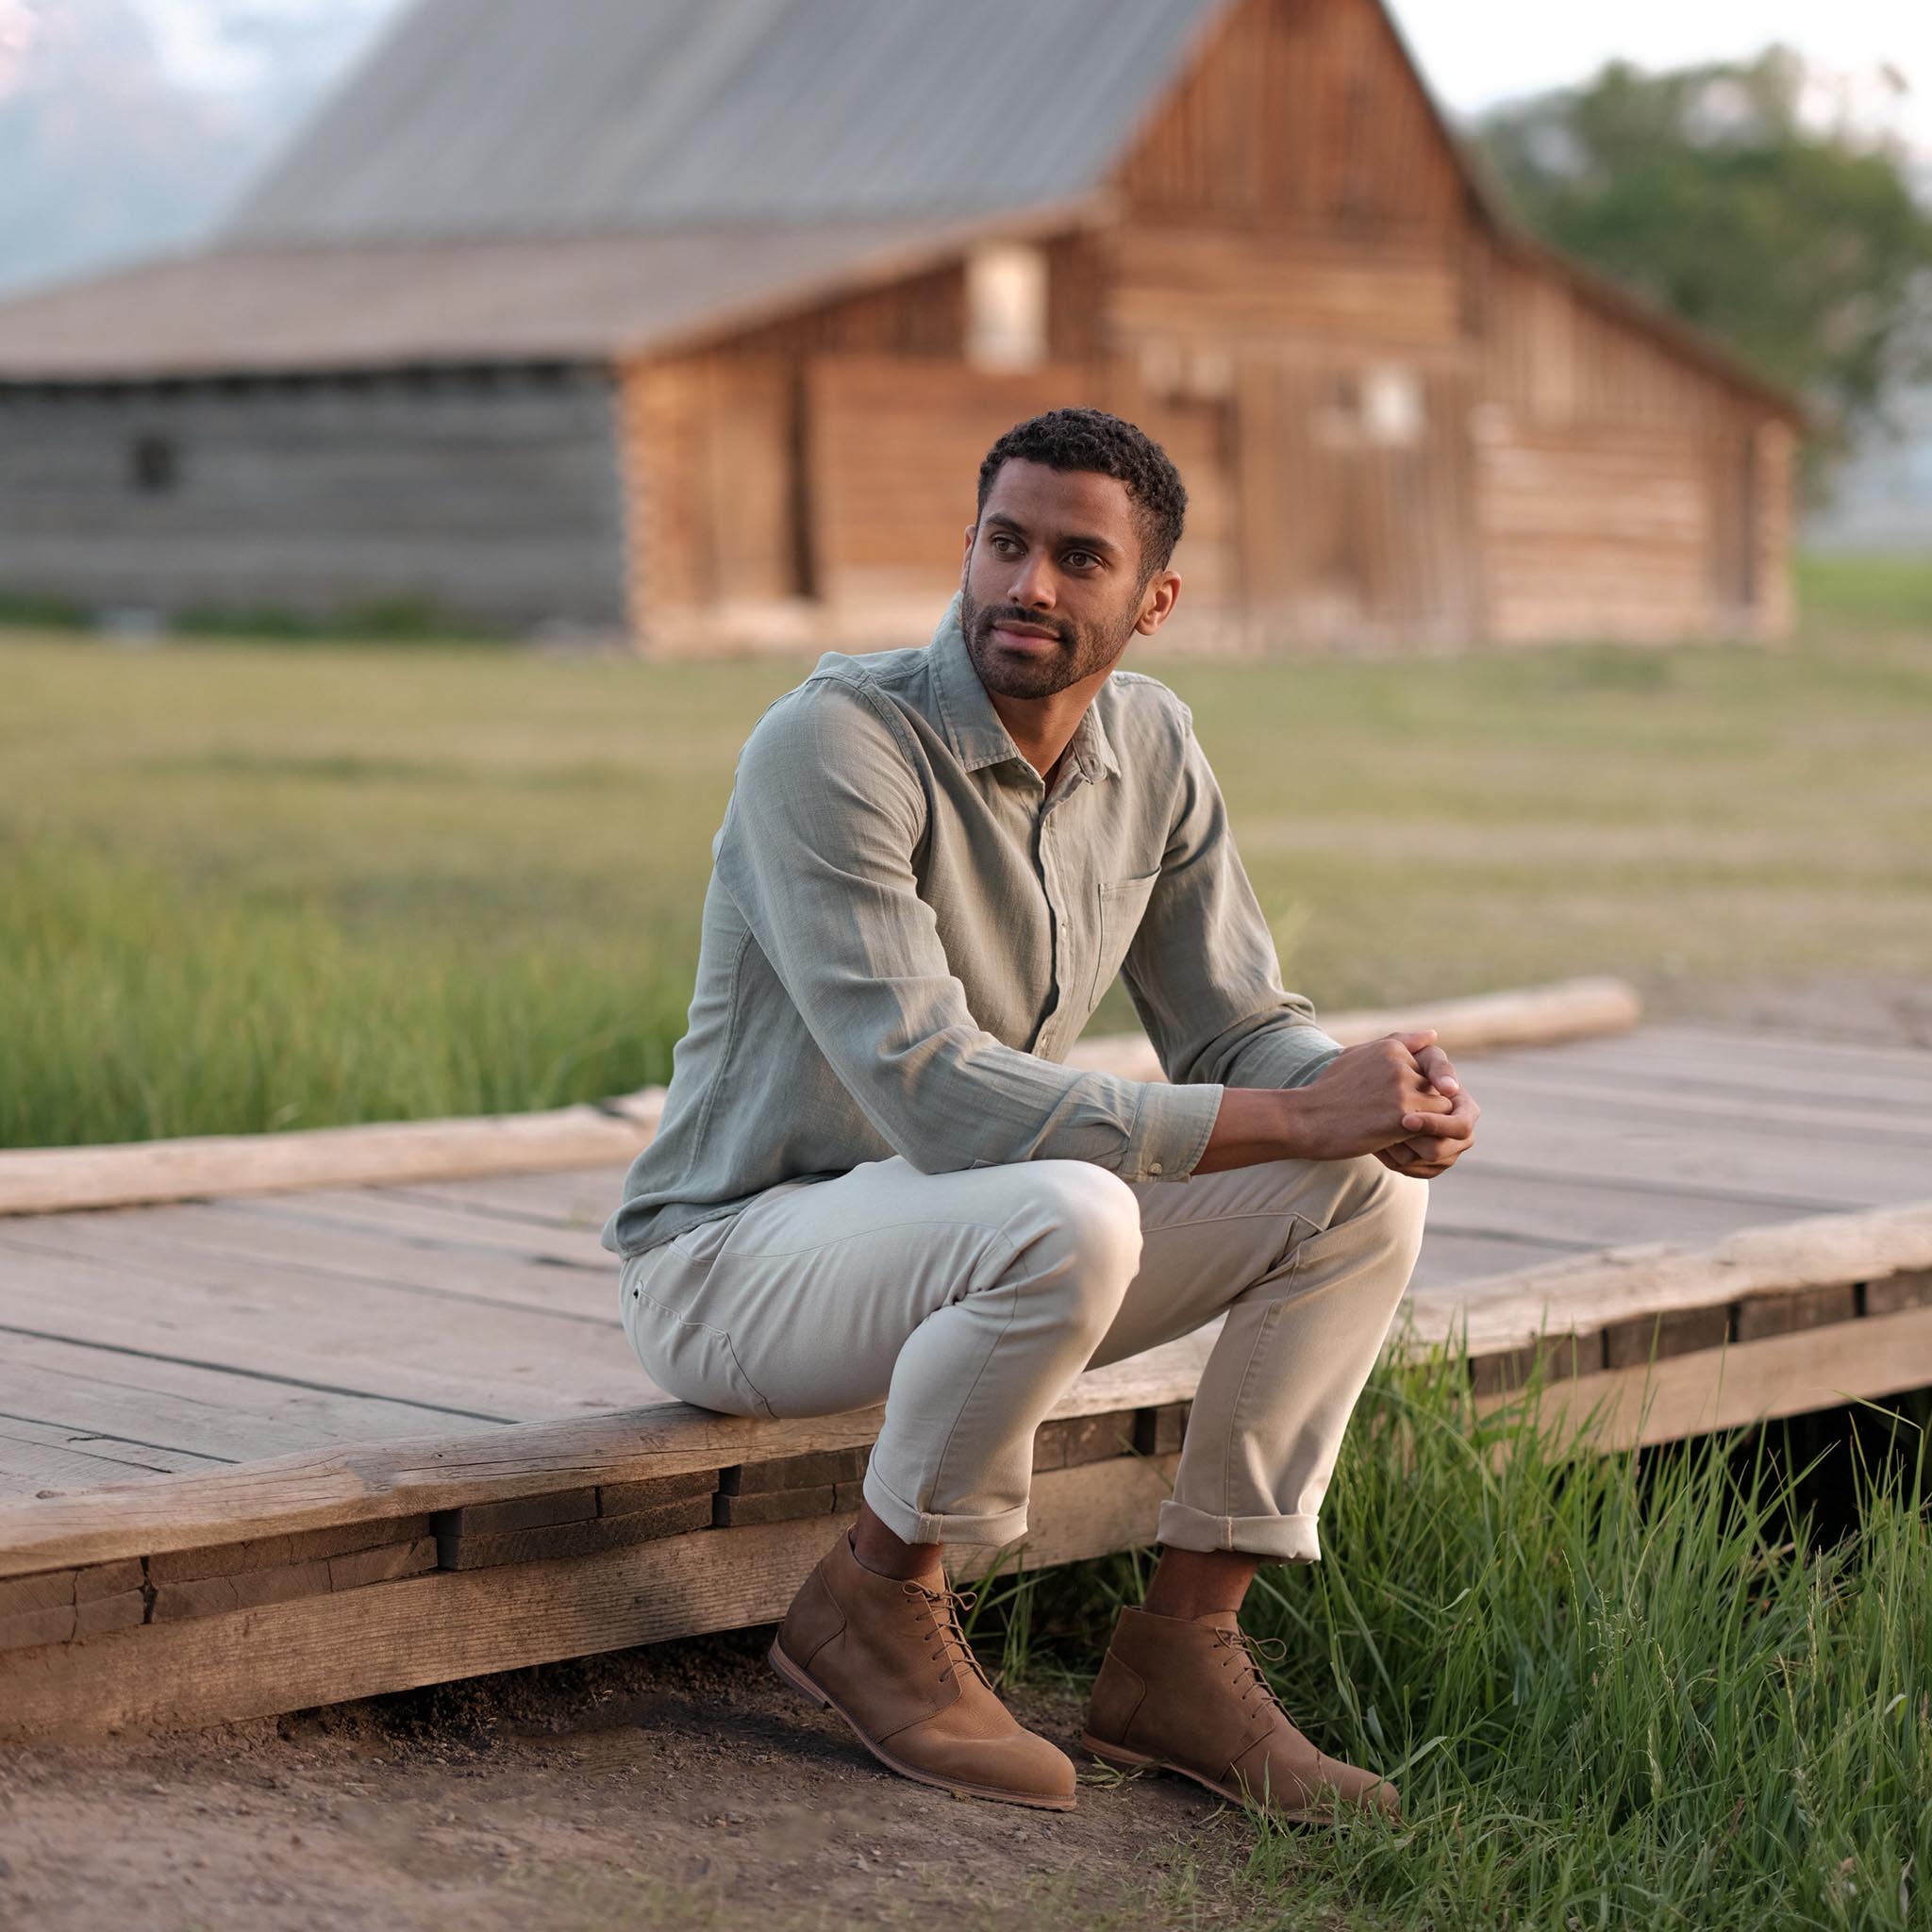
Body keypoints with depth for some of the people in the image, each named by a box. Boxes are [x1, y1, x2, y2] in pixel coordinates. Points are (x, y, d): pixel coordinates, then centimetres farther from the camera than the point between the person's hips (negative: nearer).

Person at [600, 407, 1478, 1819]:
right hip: (738, 1254, -7)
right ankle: (876, 1599, -11)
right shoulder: (832, 744, -23)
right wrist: (1294, 1117, -30)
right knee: (1068, 1215, -37)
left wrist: (1382, 1093, -19)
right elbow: (932, 1093, -31)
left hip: (970, 1248, 8)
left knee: (1370, 1191, -7)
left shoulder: (1151, 746, 1)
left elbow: (1238, 1025, 6)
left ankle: (1183, 1650, -4)